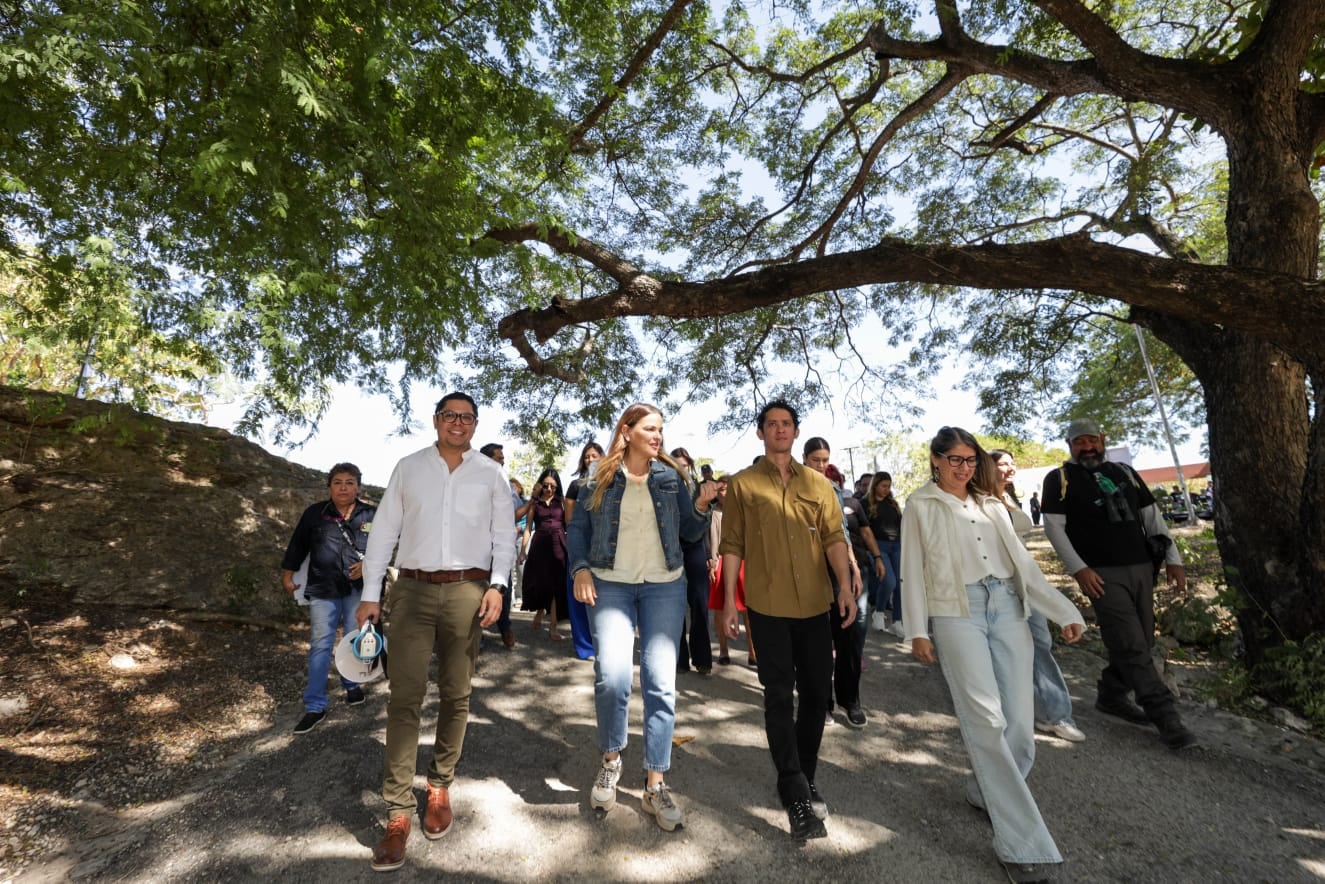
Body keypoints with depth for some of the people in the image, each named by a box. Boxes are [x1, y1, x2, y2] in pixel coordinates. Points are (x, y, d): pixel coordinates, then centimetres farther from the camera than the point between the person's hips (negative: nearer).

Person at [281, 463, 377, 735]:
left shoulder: (371, 515, -1)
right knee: (320, 645, 0)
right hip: (323, 589, 0)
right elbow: (297, 545, 10)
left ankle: (351, 685, 36)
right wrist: (287, 575, 14)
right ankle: (314, 707, 9)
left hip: (358, 589, 1)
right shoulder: (315, 514, 0)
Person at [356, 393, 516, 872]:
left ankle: (440, 787, 29)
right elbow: (384, 531, 6)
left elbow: (504, 536, 5)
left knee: (455, 696, 10)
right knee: (405, 698, 0)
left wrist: (496, 586, -8)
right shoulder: (408, 467, 7)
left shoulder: (491, 474, 6)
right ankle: (398, 812, 10)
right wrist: (370, 594, 2)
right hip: (412, 589, 0)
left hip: (468, 591, 0)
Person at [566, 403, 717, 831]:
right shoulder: (600, 478, 2)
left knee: (661, 682, 1)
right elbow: (577, 528, 7)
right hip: (611, 585, -1)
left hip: (664, 586, 2)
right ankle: (610, 759, 17)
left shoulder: (671, 477, 6)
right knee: (611, 677, -14)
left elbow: (689, 534, 8)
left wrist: (701, 505, -10)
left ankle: (655, 784, 17)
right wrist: (581, 569, -6)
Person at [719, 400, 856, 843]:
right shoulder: (742, 484, 2)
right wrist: (729, 599, -3)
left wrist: (845, 585, -10)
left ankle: (805, 780, 32)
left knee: (816, 692, 12)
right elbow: (732, 545, 0)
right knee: (780, 697, 1)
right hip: (768, 606, -3)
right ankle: (797, 796, 13)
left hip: (815, 604, 3)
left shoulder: (817, 483, 9)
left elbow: (834, 536, 3)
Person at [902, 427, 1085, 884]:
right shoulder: (921, 505, 6)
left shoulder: (991, 504, 19)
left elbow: (1022, 560, 18)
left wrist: (1063, 610, 10)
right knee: (987, 720, -11)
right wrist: (917, 630, -3)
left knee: (1018, 722, 2)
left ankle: (986, 790, 28)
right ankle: (1024, 844, -3)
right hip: (956, 612, -4)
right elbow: (913, 570, 2)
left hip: (1007, 608, 5)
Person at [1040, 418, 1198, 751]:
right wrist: (1078, 568, -14)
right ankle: (1165, 717, 3)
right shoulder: (1059, 479, -3)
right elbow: (1054, 527, -7)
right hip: (1103, 575, -6)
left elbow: (1152, 517, 15)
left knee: (1140, 642, 11)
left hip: (1141, 568, 6)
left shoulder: (1124, 472, 13)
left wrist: (1172, 558, 7)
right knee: (1131, 646, -6)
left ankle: (1110, 696, 28)